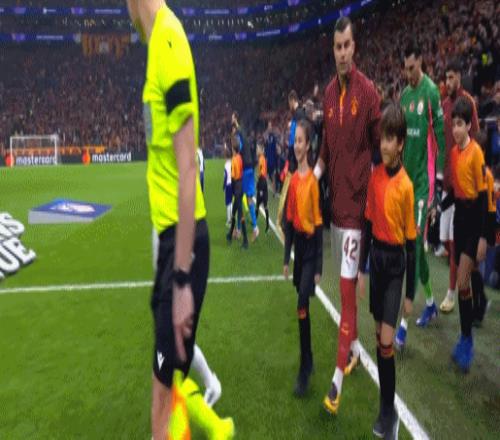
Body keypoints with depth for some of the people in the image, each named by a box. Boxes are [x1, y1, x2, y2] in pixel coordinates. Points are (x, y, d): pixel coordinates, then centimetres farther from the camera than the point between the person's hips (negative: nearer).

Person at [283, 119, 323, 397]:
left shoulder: (314, 179, -14)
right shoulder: (293, 178, 7)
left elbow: (319, 223, -13)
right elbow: (289, 220, 10)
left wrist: (319, 267, -12)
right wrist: (286, 258, 11)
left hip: (311, 247, -7)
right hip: (297, 245, 7)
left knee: (302, 307, -9)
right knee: (301, 307, 15)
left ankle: (304, 370, 3)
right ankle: (309, 360, 30)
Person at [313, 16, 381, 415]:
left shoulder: (368, 91, -8)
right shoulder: (329, 93, 11)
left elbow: (379, 147, -6)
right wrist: (314, 174, 1)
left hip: (356, 199, -7)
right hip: (334, 199, 7)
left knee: (347, 284, -7)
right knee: (344, 280, 16)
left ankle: (339, 374, 1)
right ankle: (354, 347, 34)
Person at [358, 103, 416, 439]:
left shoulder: (406, 185, -14)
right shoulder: (375, 176, 2)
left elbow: (411, 240, -10)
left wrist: (410, 292, -7)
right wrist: (362, 268, 10)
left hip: (397, 262, -6)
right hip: (376, 258, 6)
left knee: (386, 340, -7)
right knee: (378, 336, 12)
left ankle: (390, 412, 12)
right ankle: (385, 408, 28)